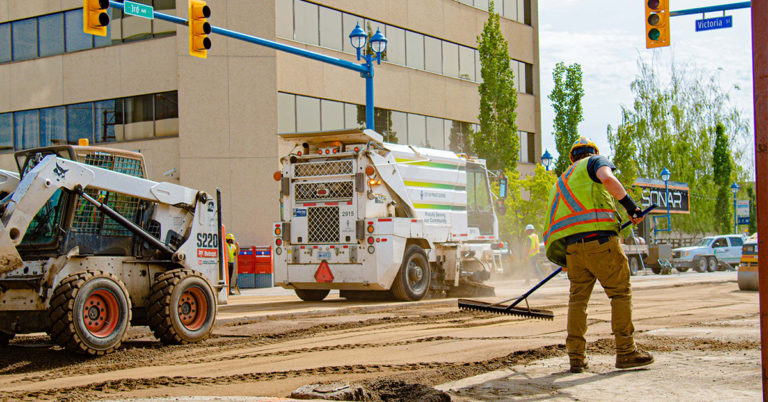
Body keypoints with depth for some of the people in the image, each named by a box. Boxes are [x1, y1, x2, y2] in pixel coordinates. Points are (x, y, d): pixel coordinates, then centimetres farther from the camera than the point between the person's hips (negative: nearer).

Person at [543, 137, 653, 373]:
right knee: (621, 292, 2)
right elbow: (607, 178, -12)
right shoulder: (595, 161, 13)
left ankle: (576, 357, 8)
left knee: (578, 298, 11)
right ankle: (626, 352, 2)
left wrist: (565, 260, 30)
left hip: (570, 245, 6)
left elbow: (555, 219, 25)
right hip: (599, 238, -6)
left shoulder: (562, 181, 30)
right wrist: (630, 205, -9)